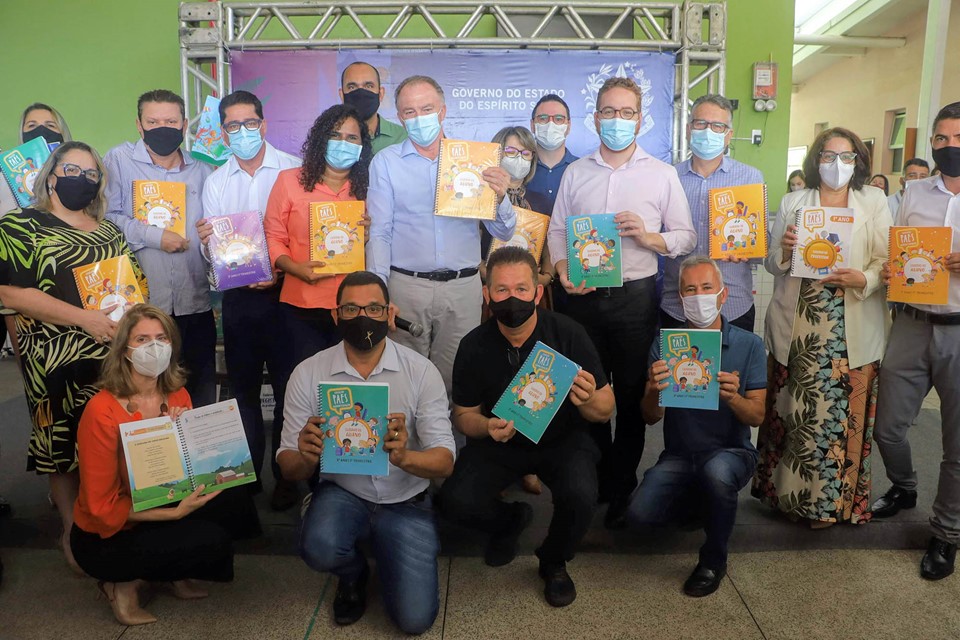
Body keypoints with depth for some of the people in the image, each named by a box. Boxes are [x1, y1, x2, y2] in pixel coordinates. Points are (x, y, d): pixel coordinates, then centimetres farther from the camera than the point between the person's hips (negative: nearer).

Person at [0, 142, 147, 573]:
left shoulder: (108, 230, 15)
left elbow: (137, 281, 19)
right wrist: (85, 318, -19)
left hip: (117, 358, 5)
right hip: (60, 363, -4)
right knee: (64, 444, 5)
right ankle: (74, 533, 22)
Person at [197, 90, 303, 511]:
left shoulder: (293, 170, -3)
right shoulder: (215, 182, 10)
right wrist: (206, 240, -13)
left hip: (284, 291, -4)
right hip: (238, 296, 4)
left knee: (288, 386, 2)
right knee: (242, 387, 13)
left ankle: (287, 475, 18)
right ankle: (247, 472, 28)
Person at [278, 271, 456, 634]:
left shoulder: (421, 371, -12)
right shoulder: (308, 374, -9)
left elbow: (444, 461, -16)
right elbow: (288, 468, -8)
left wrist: (404, 457, -38)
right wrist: (305, 457, -33)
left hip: (405, 500, 0)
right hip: (342, 492, 1)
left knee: (415, 618, -11)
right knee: (319, 548, -32)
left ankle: (384, 552, 23)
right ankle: (353, 572, 8)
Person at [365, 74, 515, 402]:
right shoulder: (385, 162, 5)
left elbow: (503, 233, 6)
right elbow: (379, 233, 2)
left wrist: (500, 197, -14)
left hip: (463, 287, 1)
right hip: (406, 287, -1)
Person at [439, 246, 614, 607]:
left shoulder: (569, 334, -17)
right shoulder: (474, 346, -12)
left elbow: (606, 411, -10)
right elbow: (463, 415, -1)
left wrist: (588, 402, -35)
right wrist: (485, 426, -25)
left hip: (563, 441, -1)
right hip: (498, 442, 2)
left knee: (580, 495, -30)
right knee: (455, 500, -21)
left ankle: (554, 562, 7)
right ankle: (509, 521, 18)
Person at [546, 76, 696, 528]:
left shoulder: (662, 174, 6)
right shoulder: (575, 173, 12)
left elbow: (686, 236, 5)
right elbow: (557, 230, 9)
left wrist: (650, 238, -14)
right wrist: (563, 269, -9)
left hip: (636, 297, -2)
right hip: (583, 296, 2)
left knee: (631, 394, 5)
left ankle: (622, 488, 19)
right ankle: (597, 478, 25)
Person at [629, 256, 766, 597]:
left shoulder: (749, 345, -4)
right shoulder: (664, 345, 0)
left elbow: (757, 416, -7)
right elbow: (651, 418, -3)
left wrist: (732, 397, -30)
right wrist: (654, 392, -28)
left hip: (732, 452, -2)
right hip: (679, 455, 2)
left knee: (716, 470, -38)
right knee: (639, 512, -22)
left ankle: (714, 561, -8)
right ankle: (703, 503, 14)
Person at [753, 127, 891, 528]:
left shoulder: (874, 204, 9)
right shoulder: (792, 203, 10)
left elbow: (886, 262, 3)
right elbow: (772, 264, 9)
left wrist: (863, 278, -17)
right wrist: (784, 251, -12)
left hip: (852, 332, 0)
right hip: (797, 327, 0)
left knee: (844, 412, 2)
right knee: (793, 410, 2)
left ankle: (829, 499, 20)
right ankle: (788, 490, 20)